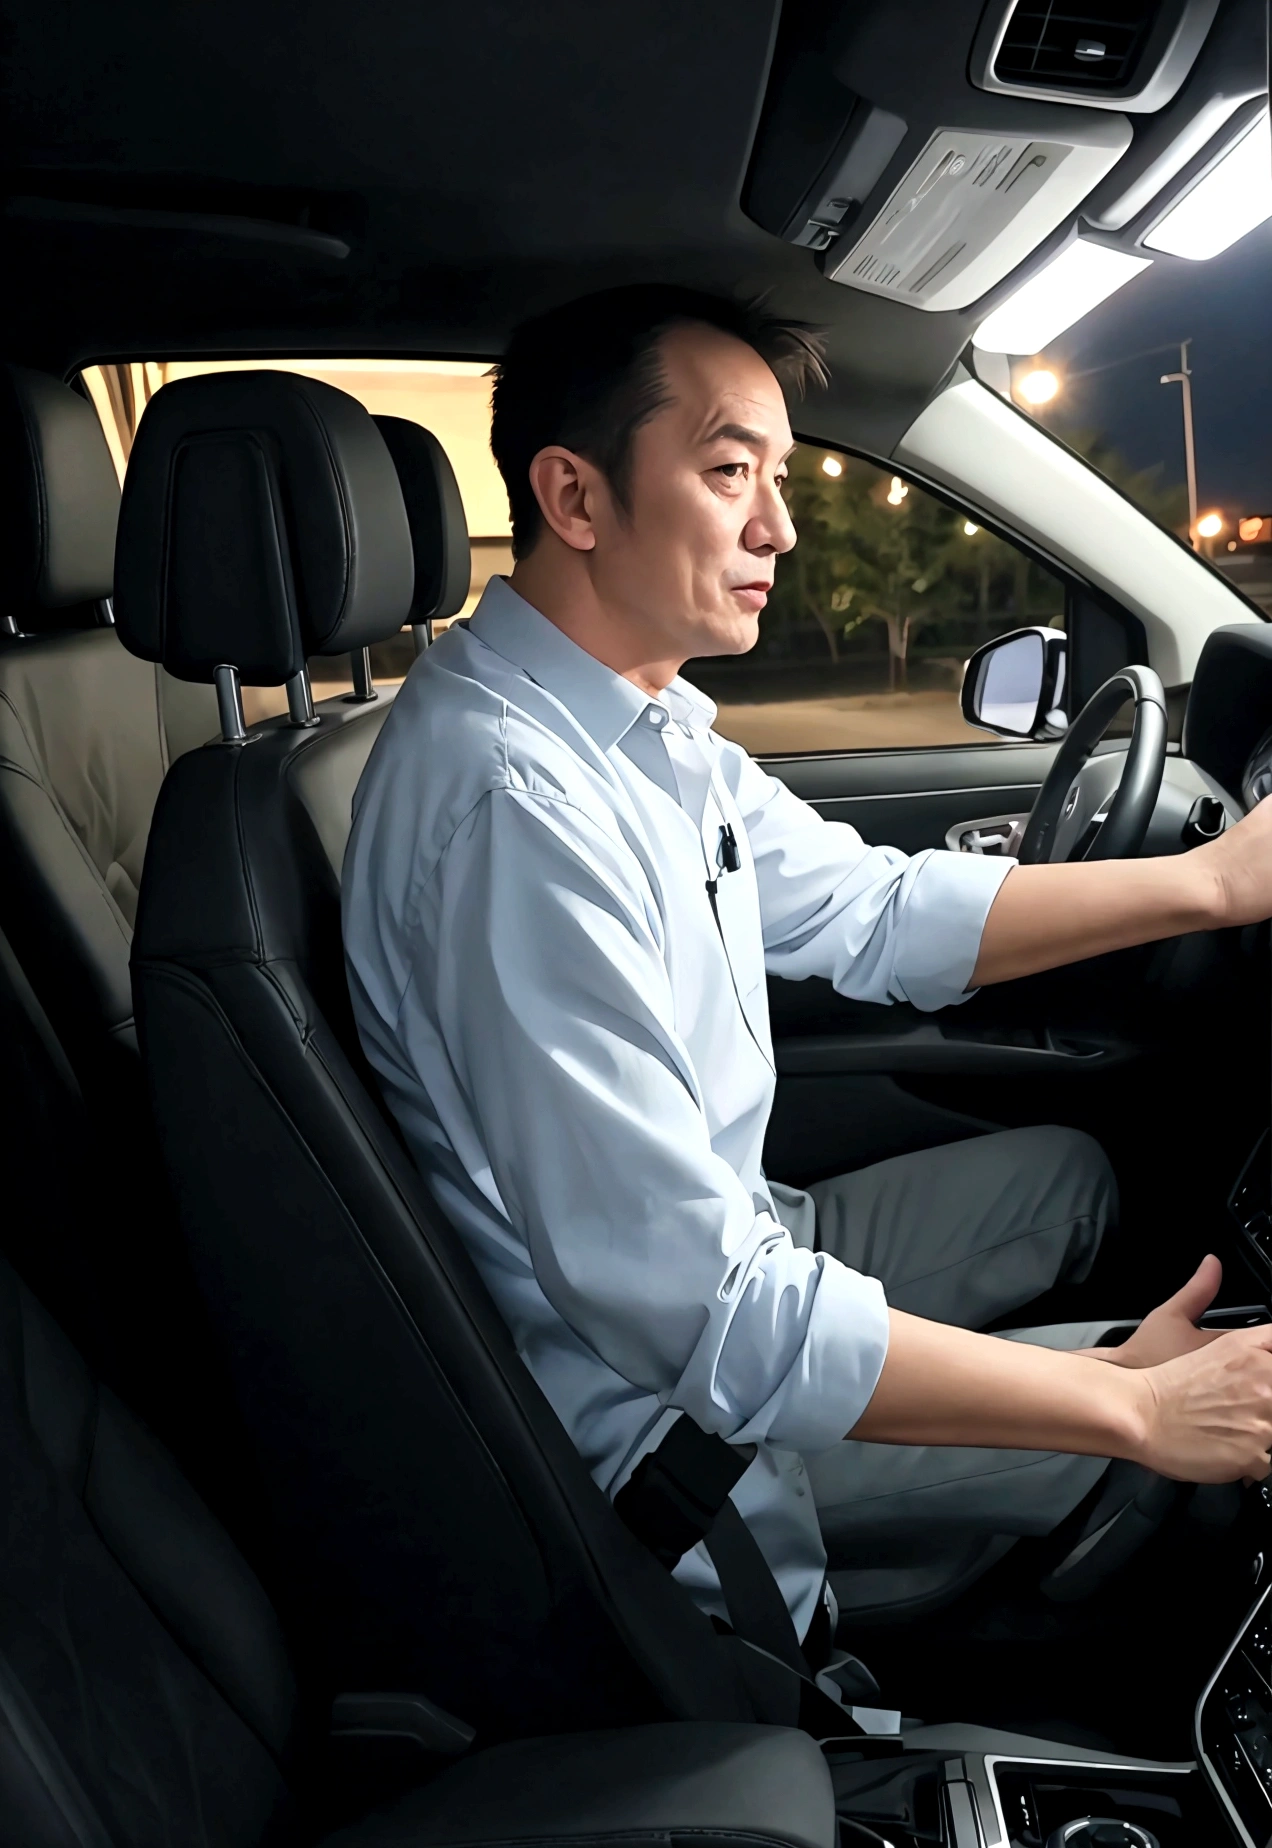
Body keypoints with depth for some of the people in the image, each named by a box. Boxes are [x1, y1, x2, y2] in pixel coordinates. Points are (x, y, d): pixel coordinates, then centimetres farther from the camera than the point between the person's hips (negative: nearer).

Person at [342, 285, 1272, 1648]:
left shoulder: (644, 723, -1)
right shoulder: (515, 798, -33)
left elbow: (876, 916, 6)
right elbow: (702, 1322, -33)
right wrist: (1132, 1408, -24)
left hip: (725, 1252, 9)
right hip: (664, 1407, -9)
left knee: (1066, 1174, 23)